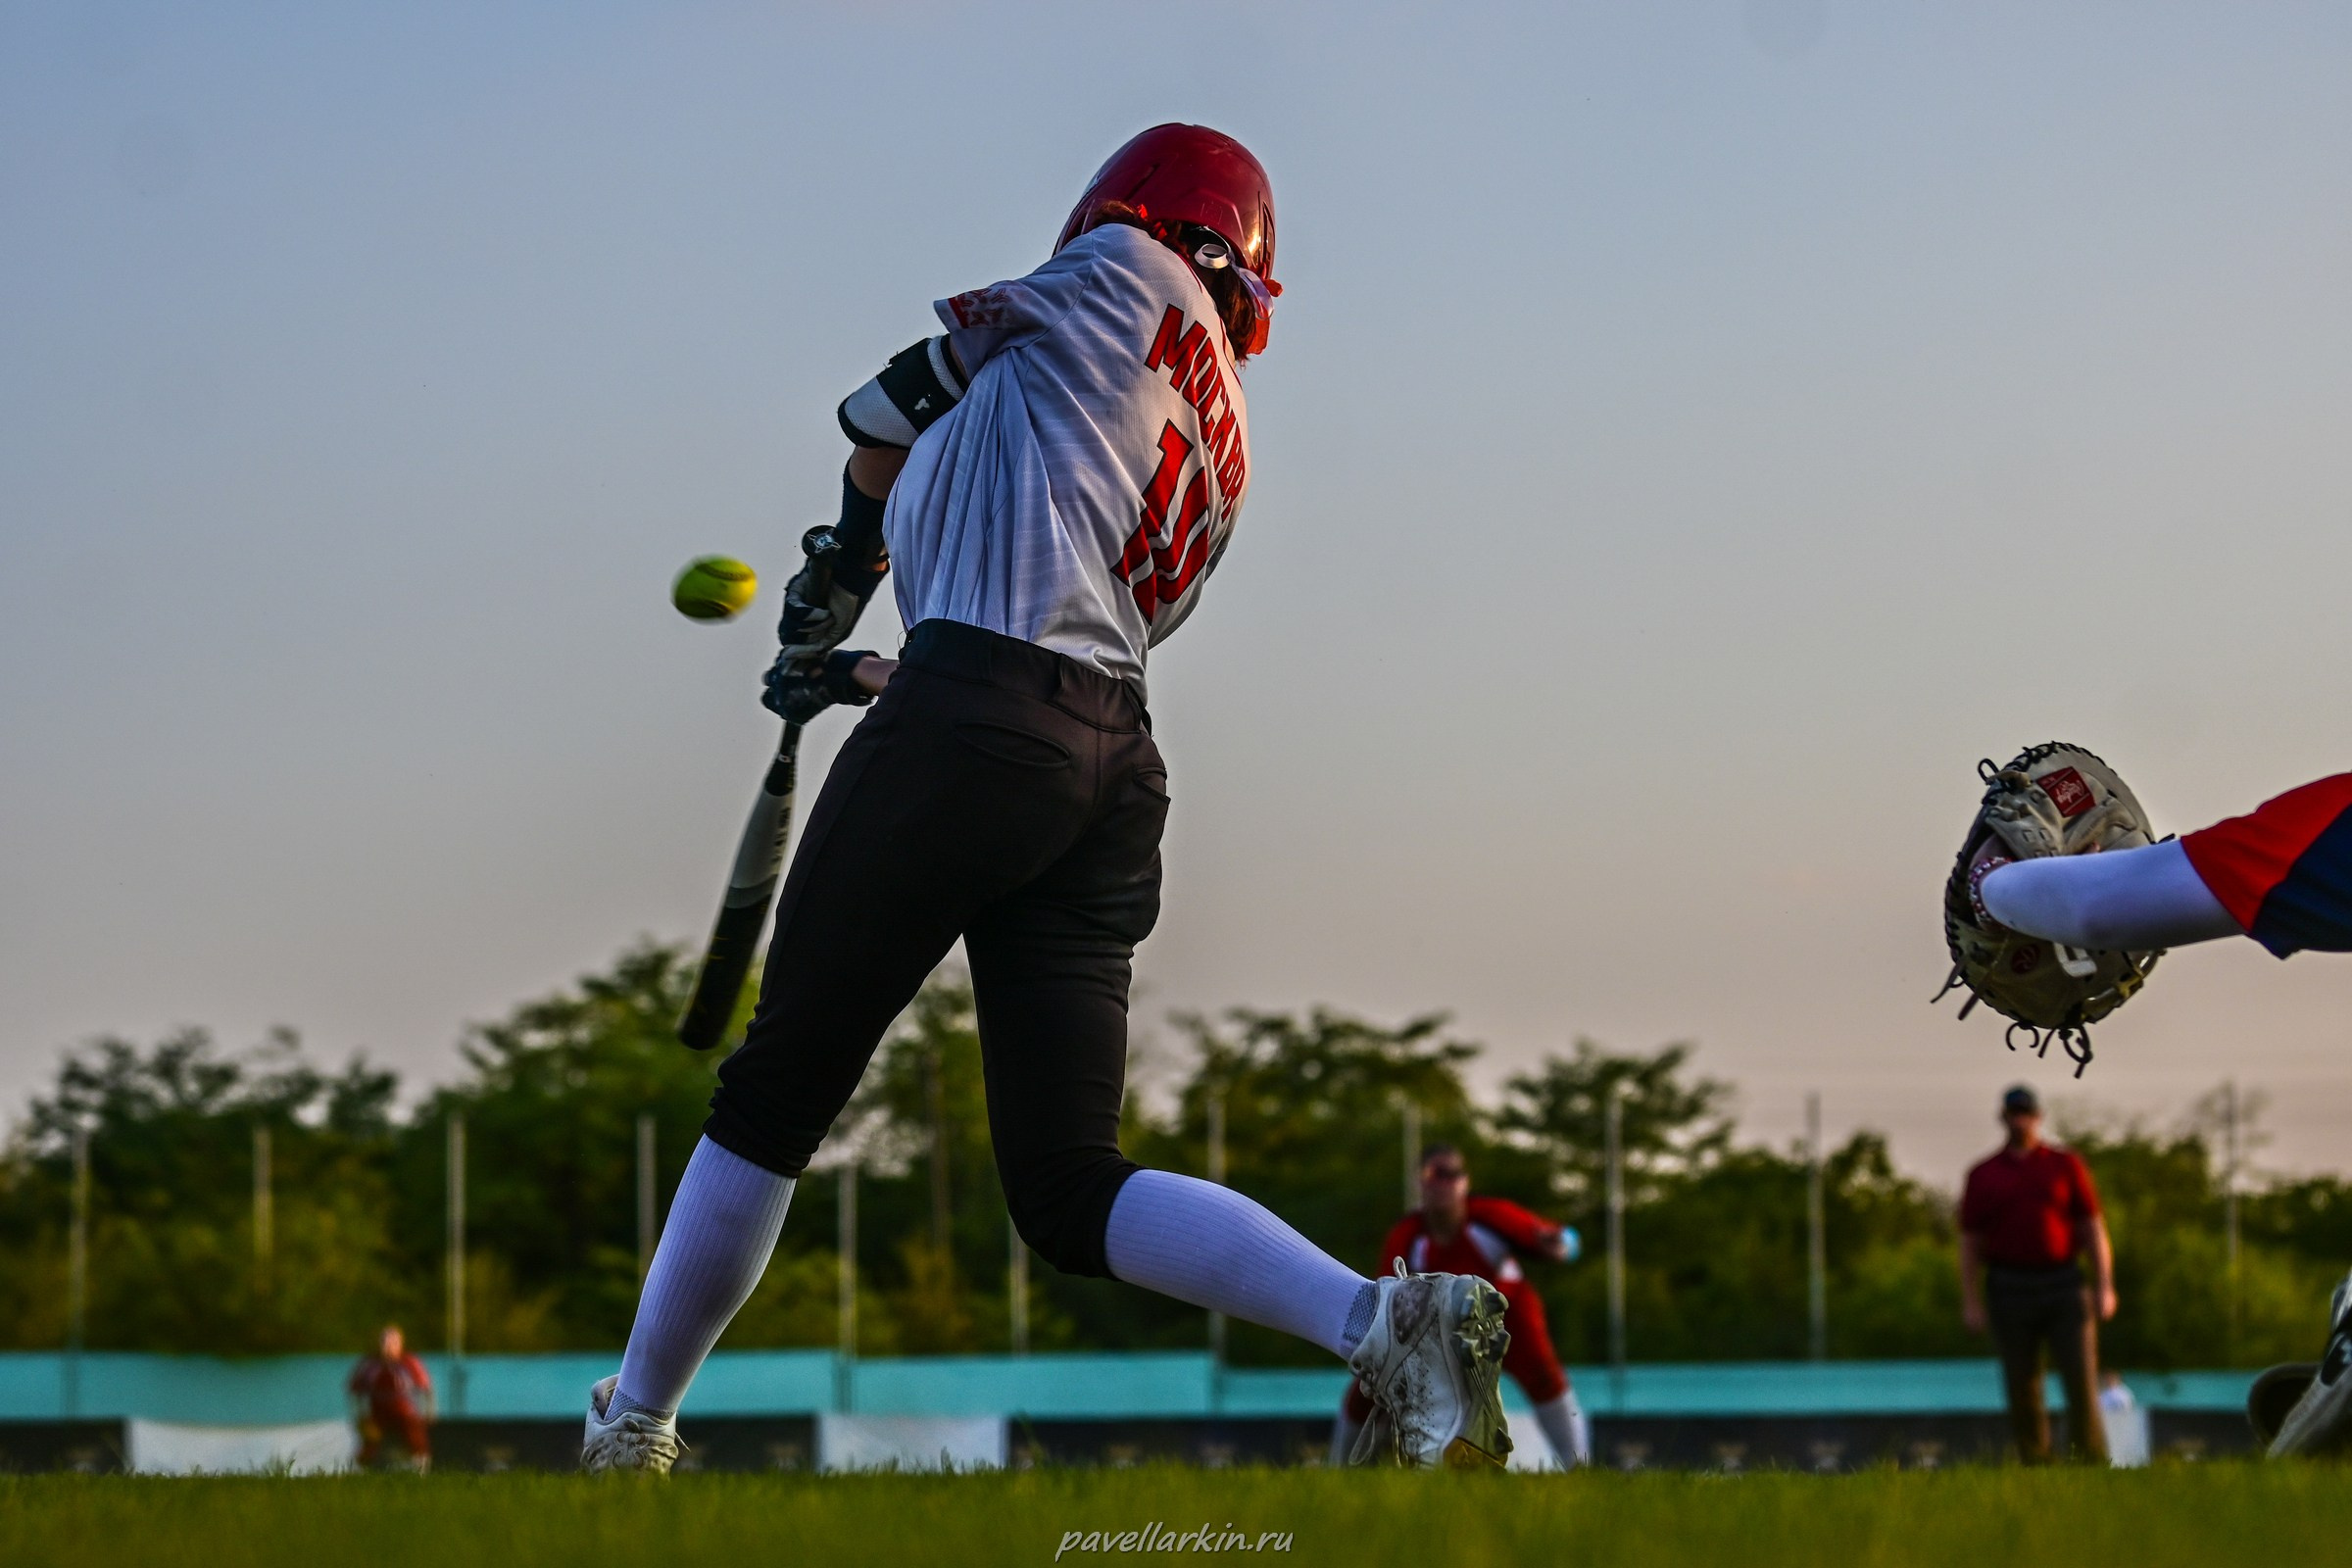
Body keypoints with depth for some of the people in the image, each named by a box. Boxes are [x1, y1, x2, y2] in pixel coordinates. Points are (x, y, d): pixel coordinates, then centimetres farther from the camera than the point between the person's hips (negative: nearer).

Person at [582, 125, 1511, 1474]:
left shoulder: (1128, 276, 7)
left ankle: (629, 1433, 12)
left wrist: (843, 571, 32)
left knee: (773, 1098, 4)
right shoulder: (1222, 464, 25)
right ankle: (1390, 1321, -14)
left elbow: (900, 406, 16)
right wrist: (873, 679, 34)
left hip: (965, 736, -7)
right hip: (1118, 768, 7)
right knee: (1071, 1192, 5)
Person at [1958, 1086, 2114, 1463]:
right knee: (2022, 1387, 0)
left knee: (2081, 1375, -10)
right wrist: (1970, 1303, -2)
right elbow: (1969, 1243, 6)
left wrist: (2104, 1287, -4)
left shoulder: (2066, 1165, 7)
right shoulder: (1983, 1175, 8)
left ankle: (2090, 1465, -6)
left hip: (2063, 1287, -1)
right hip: (2009, 1288, 1)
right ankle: (2036, 1467, 6)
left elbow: (2093, 1228, 5)